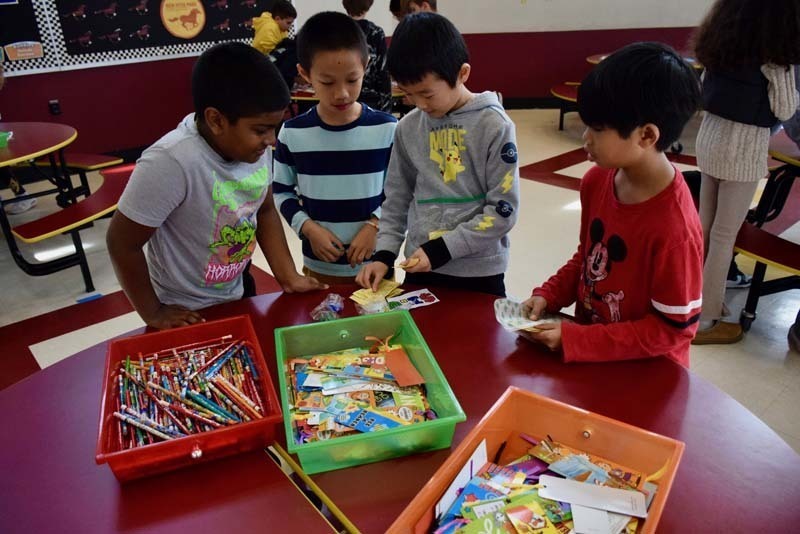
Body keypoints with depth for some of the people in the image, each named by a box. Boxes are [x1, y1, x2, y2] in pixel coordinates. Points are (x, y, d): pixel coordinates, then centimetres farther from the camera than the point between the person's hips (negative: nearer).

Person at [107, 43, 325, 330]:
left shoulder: (254, 145, -16)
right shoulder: (171, 163, -34)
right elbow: (122, 243, -23)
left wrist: (289, 278, -6)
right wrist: (153, 313, -12)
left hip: (239, 293, 6)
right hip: (187, 315, -5)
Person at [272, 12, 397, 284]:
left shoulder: (387, 129, -8)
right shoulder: (292, 133, -7)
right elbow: (281, 192, 4)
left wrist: (374, 225, -13)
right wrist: (308, 228, -10)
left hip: (375, 265, 0)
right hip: (318, 266, 1)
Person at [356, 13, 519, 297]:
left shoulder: (494, 126, -12)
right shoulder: (408, 128, 0)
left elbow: (503, 210, -13)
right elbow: (397, 200, 8)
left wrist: (441, 249, -17)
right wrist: (384, 254, -4)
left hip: (479, 273, -3)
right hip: (419, 268, 4)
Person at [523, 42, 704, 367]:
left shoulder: (673, 229, -26)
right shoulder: (596, 181, -6)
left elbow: (673, 328, -18)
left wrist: (574, 340, -20)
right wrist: (548, 296, -5)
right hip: (587, 347, 6)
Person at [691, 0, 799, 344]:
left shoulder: (721, 36, 5)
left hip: (711, 133, 7)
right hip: (744, 145, -7)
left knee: (705, 224, 16)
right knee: (724, 234, 0)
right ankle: (705, 320, 10)